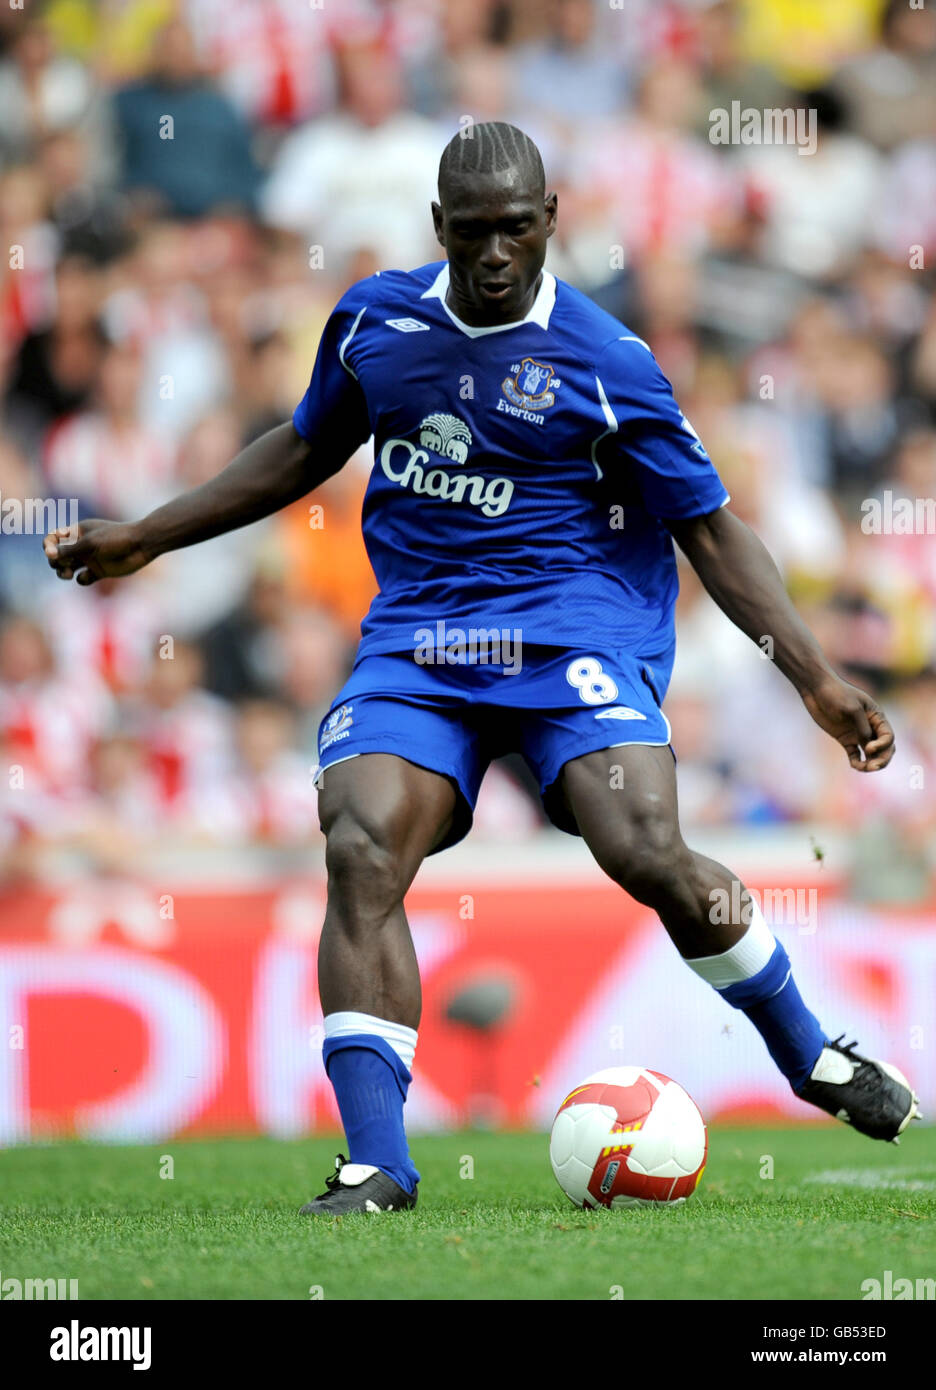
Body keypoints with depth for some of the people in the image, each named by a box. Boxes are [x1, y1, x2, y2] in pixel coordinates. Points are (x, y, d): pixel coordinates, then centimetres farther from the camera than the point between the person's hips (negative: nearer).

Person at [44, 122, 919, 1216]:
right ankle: (376, 1162, -22)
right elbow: (307, 449, 25)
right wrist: (146, 539, 26)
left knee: (646, 853, -23)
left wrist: (816, 681, -6)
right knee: (361, 854, -22)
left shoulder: (602, 360, -5)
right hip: (415, 635, 3)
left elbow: (709, 527, 0)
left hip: (571, 627, -3)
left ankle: (812, 1059, 3)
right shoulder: (374, 318, 7)